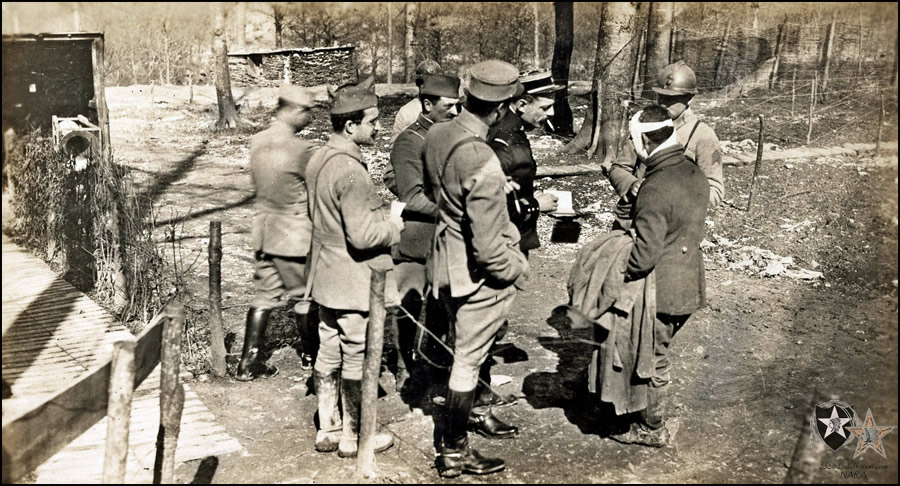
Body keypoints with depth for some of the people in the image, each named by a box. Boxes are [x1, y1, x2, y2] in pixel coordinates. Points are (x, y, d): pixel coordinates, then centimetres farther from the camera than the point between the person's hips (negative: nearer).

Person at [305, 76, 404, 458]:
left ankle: (327, 429, 29)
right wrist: (395, 226, -11)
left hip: (326, 277, 9)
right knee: (358, 359, 5)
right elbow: (363, 236, -29)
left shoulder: (318, 160, 5)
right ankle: (353, 437, 18)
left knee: (329, 352, 17)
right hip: (356, 281, -9)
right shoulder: (351, 172, -25)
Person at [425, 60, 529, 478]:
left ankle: (471, 416, 49)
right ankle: (454, 452, 22)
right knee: (468, 360, 7)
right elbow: (487, 246, -28)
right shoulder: (483, 164, -31)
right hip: (478, 274, -7)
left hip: (446, 263, 8)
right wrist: (517, 269, -9)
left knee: (466, 351, 28)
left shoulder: (436, 136, -6)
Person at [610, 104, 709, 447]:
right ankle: (651, 416, 34)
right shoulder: (695, 175, 4)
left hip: (662, 290, -8)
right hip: (690, 284, 8)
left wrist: (618, 276, -10)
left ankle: (652, 429, 22)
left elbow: (645, 254, -26)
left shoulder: (655, 189, -24)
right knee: (658, 353, 21)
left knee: (653, 358, 8)